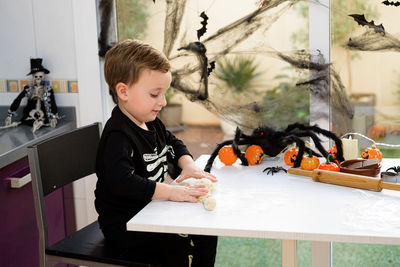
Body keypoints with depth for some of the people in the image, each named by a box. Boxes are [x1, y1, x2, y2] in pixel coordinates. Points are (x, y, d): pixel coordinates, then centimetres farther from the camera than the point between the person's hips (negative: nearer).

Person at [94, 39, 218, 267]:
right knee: (176, 247, -25)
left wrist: (188, 164, 3)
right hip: (124, 225, -9)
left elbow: (173, 143, 24)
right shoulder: (118, 136, -24)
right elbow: (122, 182, -38)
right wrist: (171, 192, -36)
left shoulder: (151, 123, 6)